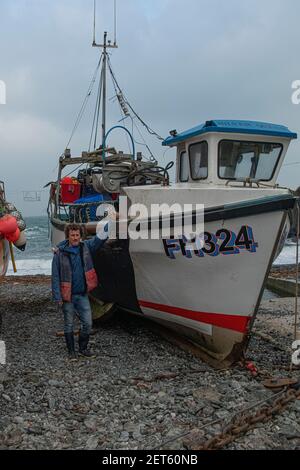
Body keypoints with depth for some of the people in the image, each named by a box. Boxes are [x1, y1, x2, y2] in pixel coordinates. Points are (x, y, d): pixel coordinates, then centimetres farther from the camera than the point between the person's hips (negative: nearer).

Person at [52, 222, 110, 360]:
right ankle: (71, 351, 23)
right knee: (69, 324, 9)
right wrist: (58, 297, -11)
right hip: (68, 295, -3)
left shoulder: (86, 247, 1)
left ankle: (83, 349, 25)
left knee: (87, 323, 6)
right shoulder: (60, 253, -9)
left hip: (82, 294, 3)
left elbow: (100, 238, -6)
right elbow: (55, 277, -7)